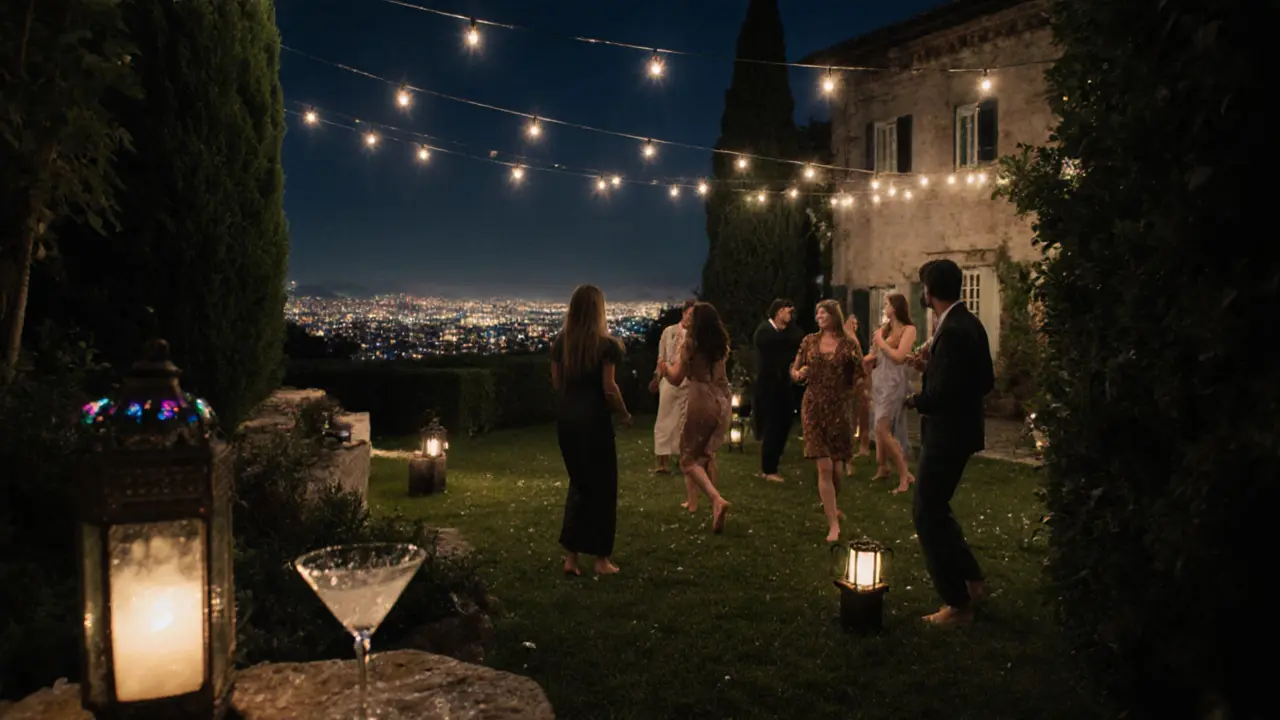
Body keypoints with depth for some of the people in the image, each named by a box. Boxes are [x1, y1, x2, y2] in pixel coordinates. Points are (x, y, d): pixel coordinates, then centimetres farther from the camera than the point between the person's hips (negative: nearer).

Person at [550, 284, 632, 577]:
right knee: (602, 487, 8)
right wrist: (625, 415, 0)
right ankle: (601, 559, 14)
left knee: (578, 484, 17)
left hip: (566, 420, 5)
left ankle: (571, 556, 15)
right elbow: (609, 389, -14)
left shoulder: (560, 342, 4)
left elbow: (556, 383, 7)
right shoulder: (605, 344, -12)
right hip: (594, 420, -5)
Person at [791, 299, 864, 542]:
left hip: (838, 408, 0)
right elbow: (794, 371, 11)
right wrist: (799, 374, -7)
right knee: (824, 467, -8)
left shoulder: (848, 344, 0)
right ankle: (833, 524, -3)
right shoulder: (809, 341, 5)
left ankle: (830, 506, 37)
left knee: (837, 467, 6)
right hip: (813, 408, 0)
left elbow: (858, 378, 5)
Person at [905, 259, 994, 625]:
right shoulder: (969, 324, 8)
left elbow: (940, 394, -25)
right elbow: (986, 380, 14)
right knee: (933, 510, 21)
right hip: (957, 430, 10)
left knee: (928, 515, 1)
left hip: (946, 435, -10)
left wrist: (916, 400, -6)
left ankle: (958, 603, 10)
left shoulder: (952, 332, -23)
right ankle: (972, 581, 28)